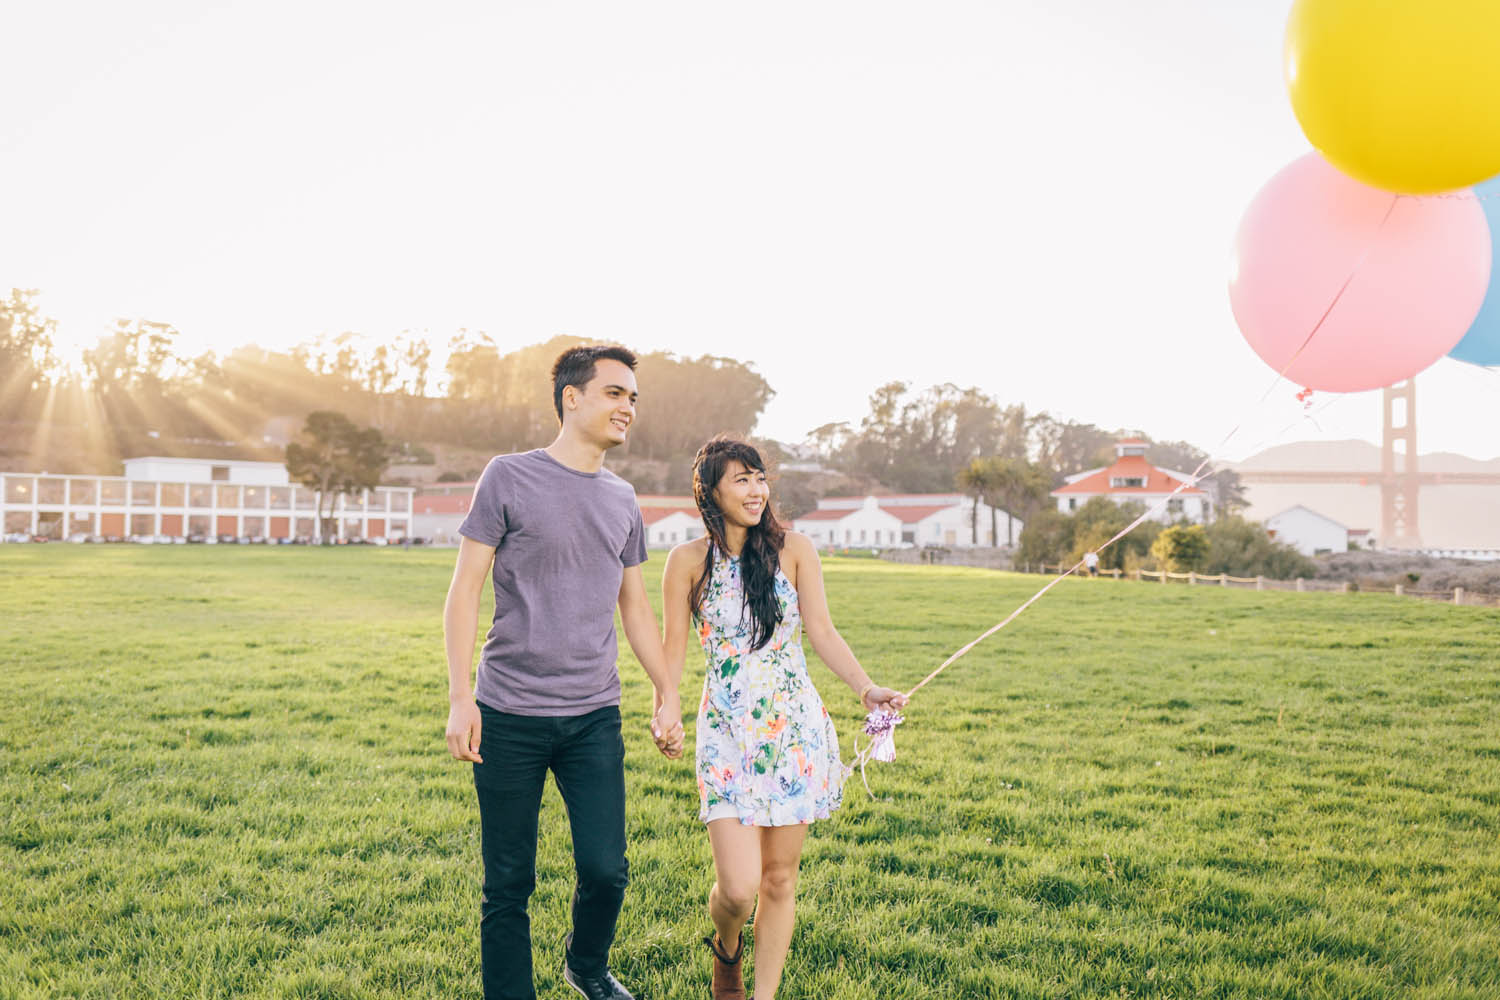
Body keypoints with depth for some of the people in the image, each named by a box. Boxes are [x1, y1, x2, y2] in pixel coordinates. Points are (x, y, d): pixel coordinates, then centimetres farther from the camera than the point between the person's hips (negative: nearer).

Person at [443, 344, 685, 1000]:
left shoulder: (623, 500, 12)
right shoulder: (509, 478, -2)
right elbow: (464, 591, -3)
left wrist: (668, 696, 14)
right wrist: (460, 698, -10)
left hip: (594, 718, 3)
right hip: (510, 717, -3)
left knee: (606, 869, 0)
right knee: (509, 884, 4)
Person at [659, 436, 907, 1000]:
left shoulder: (793, 550, 1)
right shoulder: (689, 561, -1)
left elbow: (822, 632, 0)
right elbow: (674, 648, 2)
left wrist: (866, 689, -13)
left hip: (797, 729, 2)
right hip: (727, 734, -1)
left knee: (780, 876, 8)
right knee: (738, 886, -8)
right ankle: (726, 948, 28)